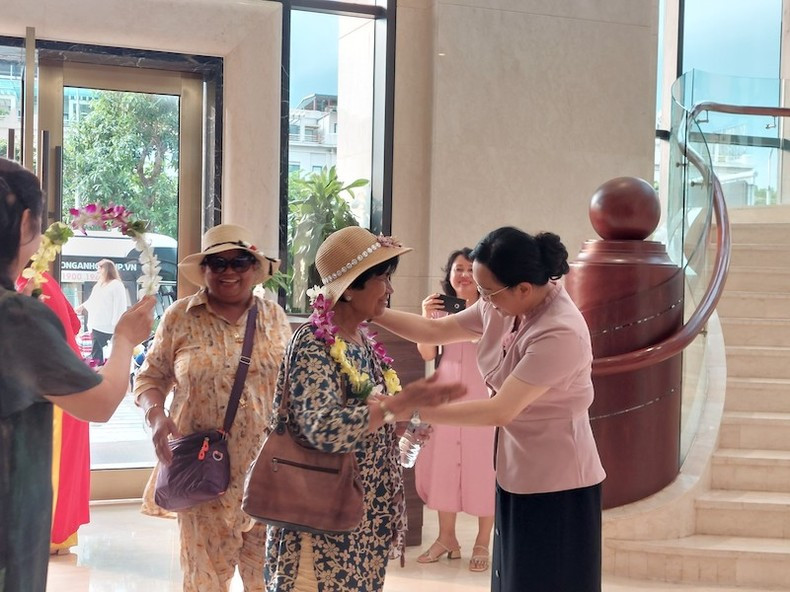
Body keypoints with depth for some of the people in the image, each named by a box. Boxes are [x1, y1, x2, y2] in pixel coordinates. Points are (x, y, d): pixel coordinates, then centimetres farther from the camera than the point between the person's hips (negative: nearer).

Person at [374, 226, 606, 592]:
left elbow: (499, 411, -29)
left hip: (556, 484, -8)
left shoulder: (560, 333, -28)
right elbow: (434, 331, 8)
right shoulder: (502, 308, -3)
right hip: (516, 475, 8)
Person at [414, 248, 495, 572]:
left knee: (482, 466, 0)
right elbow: (428, 354, 2)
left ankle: (482, 543, 12)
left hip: (483, 395, -4)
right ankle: (446, 538, 22)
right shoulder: (440, 307, 7)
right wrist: (426, 317, -11)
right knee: (443, 463, 9)